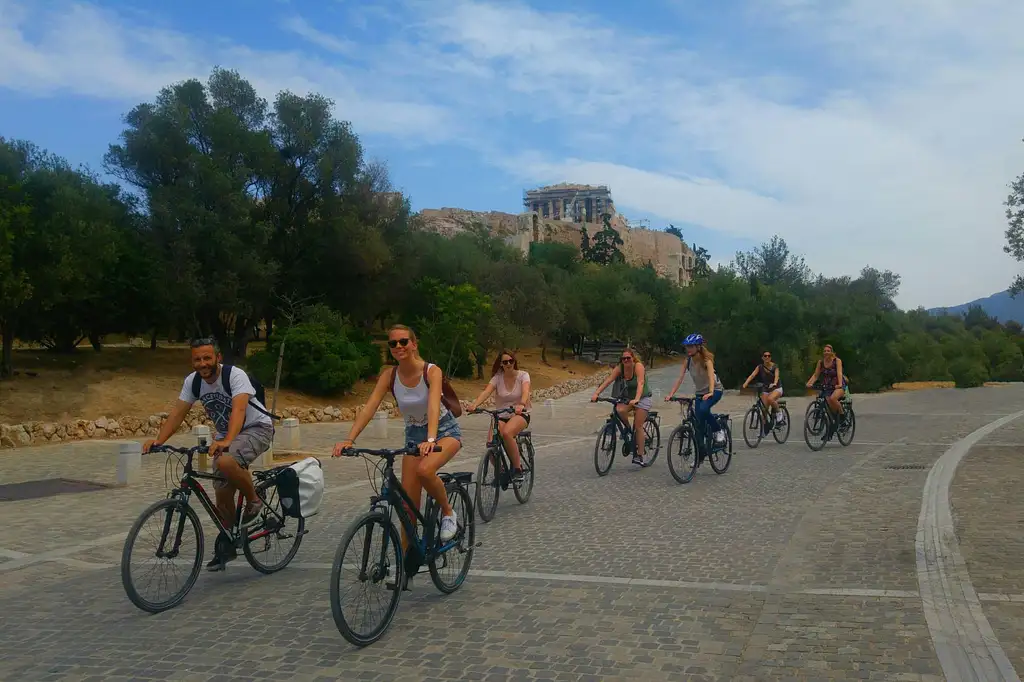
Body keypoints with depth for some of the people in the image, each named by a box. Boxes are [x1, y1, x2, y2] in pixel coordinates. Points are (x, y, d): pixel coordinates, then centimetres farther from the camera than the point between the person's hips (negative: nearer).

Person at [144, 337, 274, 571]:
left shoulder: (235, 376, -25)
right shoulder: (193, 381, -6)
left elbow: (238, 410, -39)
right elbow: (177, 413, -8)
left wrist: (227, 441, -54)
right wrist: (158, 441, -24)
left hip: (256, 429, -7)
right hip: (225, 436, 7)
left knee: (226, 462, -36)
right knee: (222, 493, 3)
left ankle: (254, 500, -9)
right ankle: (227, 547, 22)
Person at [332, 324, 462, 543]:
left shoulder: (431, 371, -21)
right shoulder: (389, 375, -11)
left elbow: (433, 406, -36)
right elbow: (368, 408, -20)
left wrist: (431, 440, -53)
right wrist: (349, 439, -34)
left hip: (445, 430, -4)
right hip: (414, 435, 4)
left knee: (424, 470, -34)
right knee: (409, 504, -2)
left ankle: (448, 511, -6)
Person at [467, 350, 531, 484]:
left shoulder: (523, 375, -5)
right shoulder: (497, 377, 0)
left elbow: (525, 392, -25)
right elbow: (486, 392, -17)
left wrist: (521, 404, -47)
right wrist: (475, 404, -37)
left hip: (520, 414, -3)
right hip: (501, 416, 3)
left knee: (506, 433, -36)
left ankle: (517, 468, -19)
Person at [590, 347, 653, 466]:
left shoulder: (638, 366, -22)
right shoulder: (620, 368, -9)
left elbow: (640, 383, -35)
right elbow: (608, 380, -20)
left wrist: (636, 399, -50)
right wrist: (596, 393, -33)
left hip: (642, 398, -4)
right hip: (627, 398, 4)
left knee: (638, 426, -12)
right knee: (620, 410, -28)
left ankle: (639, 456, -4)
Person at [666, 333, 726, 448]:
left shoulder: (706, 360, -23)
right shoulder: (688, 361, -9)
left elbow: (711, 376, -37)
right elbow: (680, 378, -14)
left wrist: (710, 393, -53)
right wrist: (671, 394, -25)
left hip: (715, 389, -5)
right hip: (699, 392, 5)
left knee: (703, 409, -33)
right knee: (699, 422, -3)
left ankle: (718, 432, -13)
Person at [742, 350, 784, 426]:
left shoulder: (775, 366, -10)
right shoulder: (760, 367, -4)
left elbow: (776, 376, -26)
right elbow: (752, 375, -17)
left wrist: (774, 383, -48)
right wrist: (746, 383, -34)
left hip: (776, 388, -3)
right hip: (765, 389, 3)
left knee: (770, 399, -34)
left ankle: (778, 413, -10)